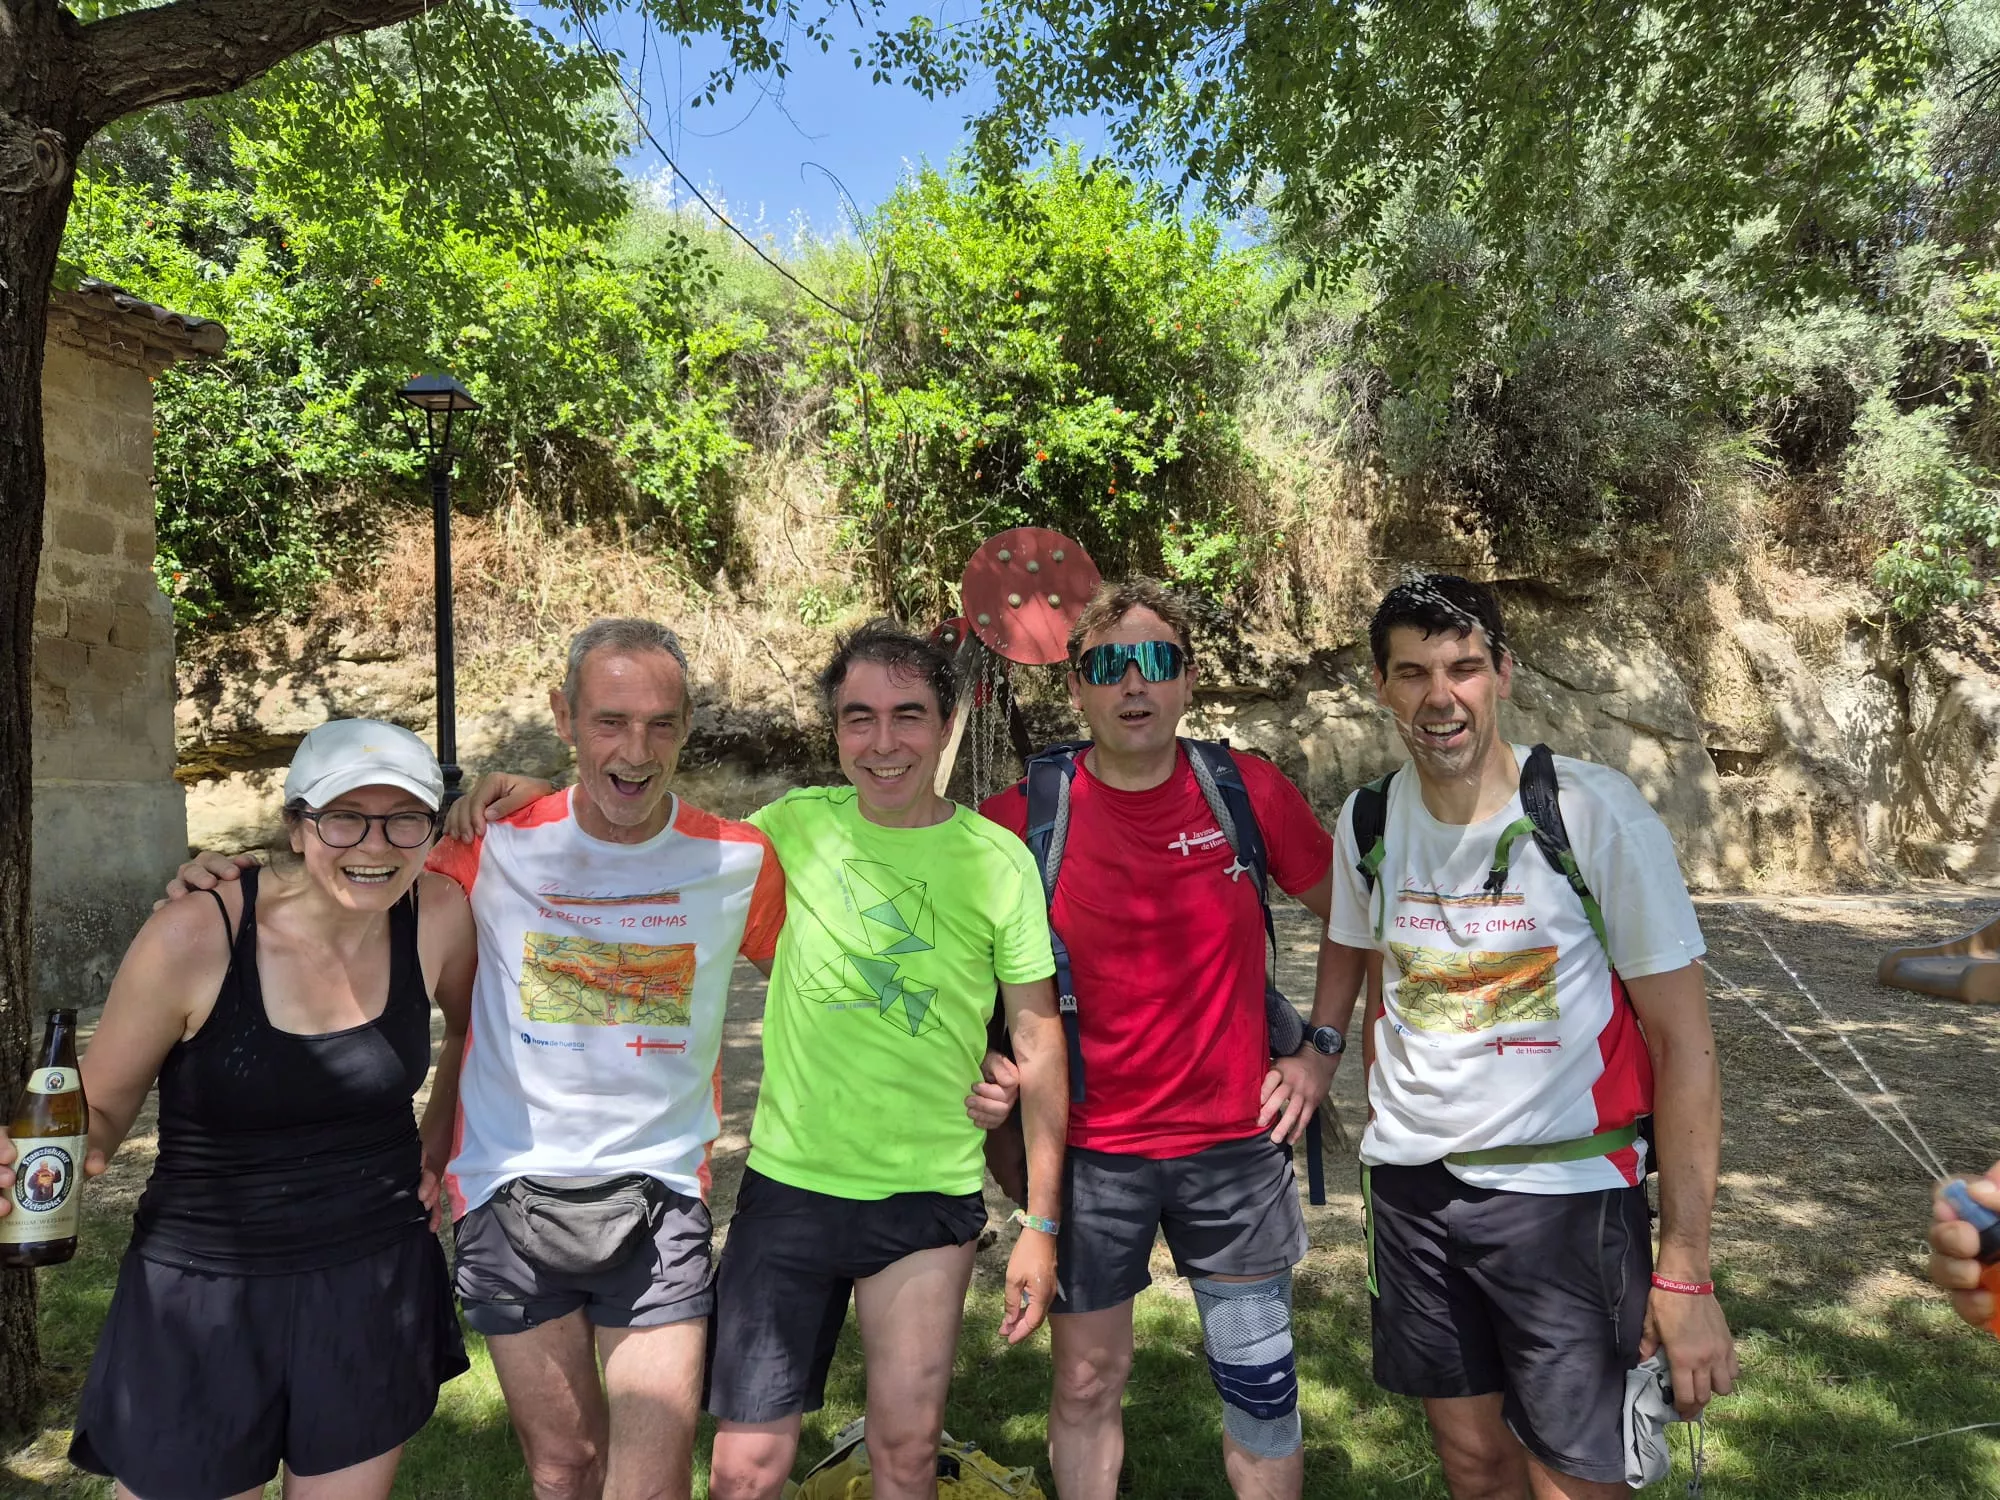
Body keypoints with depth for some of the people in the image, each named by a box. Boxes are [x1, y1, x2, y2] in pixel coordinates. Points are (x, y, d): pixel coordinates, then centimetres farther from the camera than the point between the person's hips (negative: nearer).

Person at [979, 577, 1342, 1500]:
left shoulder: (1250, 792, -5)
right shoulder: (1022, 817, -9)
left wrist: (1323, 1050, 4)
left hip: (1237, 1145, 1)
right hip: (1090, 1153, -1)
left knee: (1261, 1388, 14)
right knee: (1087, 1381, 14)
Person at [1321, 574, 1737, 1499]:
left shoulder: (1598, 815, -14)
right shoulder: (1367, 822, -1)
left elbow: (1684, 1044, -12)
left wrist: (1686, 1272, -14)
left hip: (1565, 1189, -4)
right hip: (1411, 1184, 4)